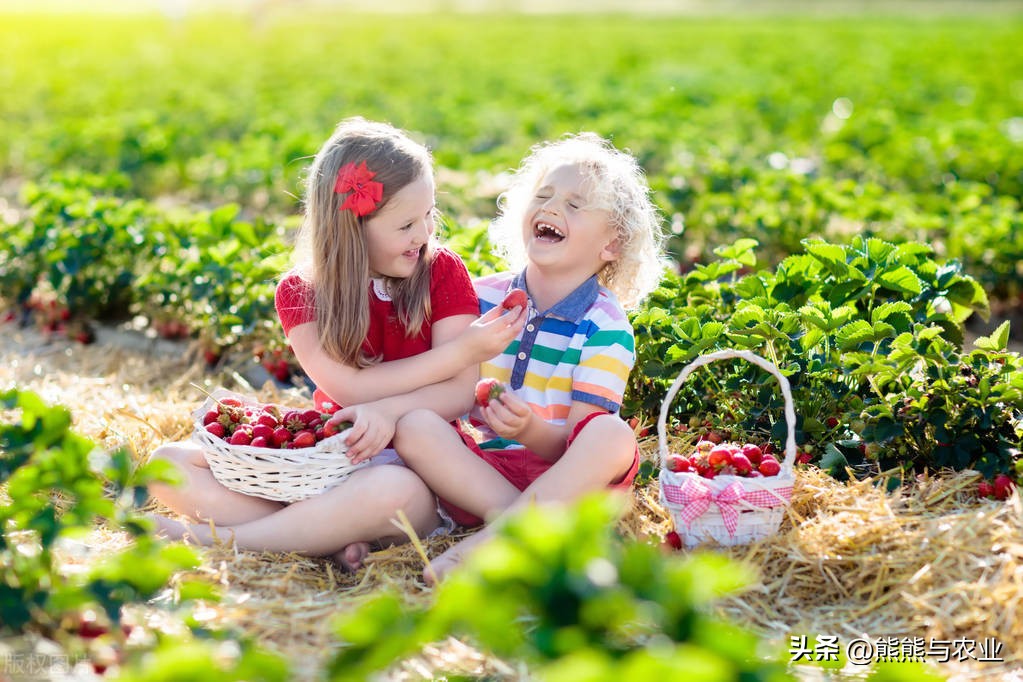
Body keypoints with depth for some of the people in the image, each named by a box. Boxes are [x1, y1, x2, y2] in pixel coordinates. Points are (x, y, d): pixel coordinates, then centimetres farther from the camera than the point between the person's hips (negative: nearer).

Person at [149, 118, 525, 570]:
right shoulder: (300, 292, 1)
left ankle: (215, 537, -25)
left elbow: (462, 391, -7)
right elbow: (351, 388, -12)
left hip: (414, 466, -3)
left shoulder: (443, 272, 0)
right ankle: (333, 538, -30)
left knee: (394, 491, -41)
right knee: (169, 465, -12)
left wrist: (390, 410, -27)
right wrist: (465, 348, -14)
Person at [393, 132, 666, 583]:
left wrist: (530, 430, -33)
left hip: (564, 479, -2)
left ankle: (489, 542, -36)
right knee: (414, 426, -24)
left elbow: (573, 444, -11)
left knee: (613, 436, -33)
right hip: (477, 469, 3)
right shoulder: (482, 298, 7)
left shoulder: (605, 326, -5)